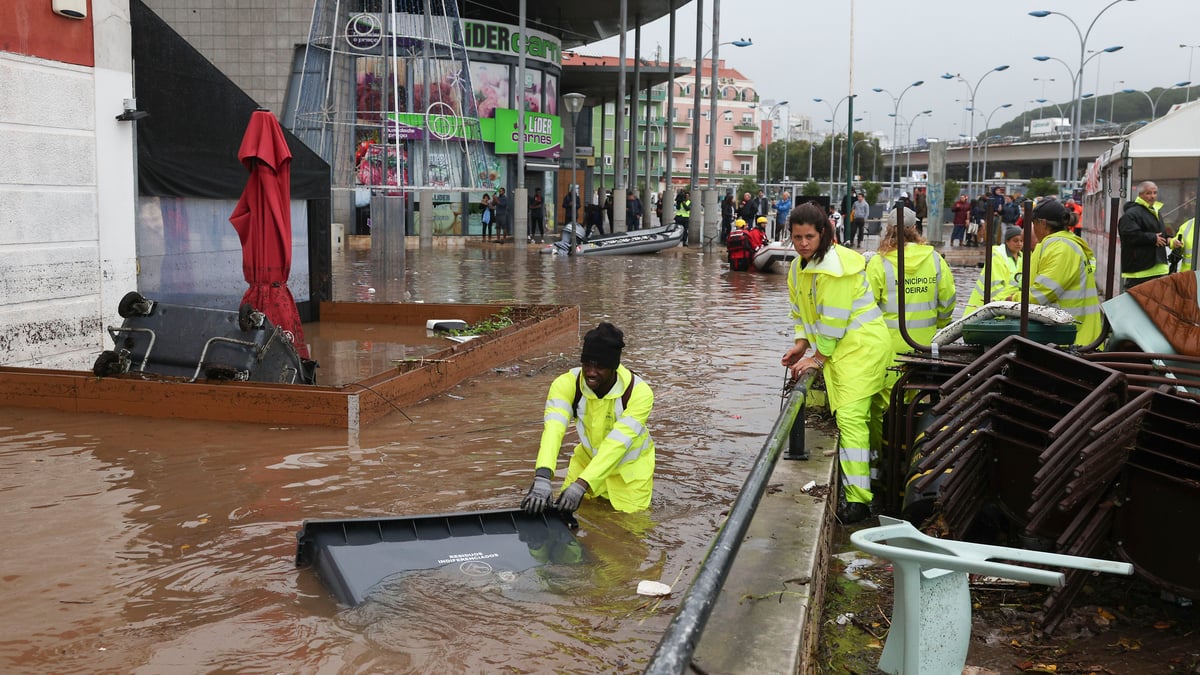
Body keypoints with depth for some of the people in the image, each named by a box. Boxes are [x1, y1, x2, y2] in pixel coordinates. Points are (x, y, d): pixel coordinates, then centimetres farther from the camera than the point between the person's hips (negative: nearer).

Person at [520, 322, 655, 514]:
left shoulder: (639, 392, -32)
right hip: (588, 458, 2)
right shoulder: (566, 384, -26)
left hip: (629, 467, -2)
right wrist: (542, 478, -57)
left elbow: (616, 444, -39)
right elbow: (553, 428, -40)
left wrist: (581, 485, -49)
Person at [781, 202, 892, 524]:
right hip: (840, 346, 10)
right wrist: (802, 344, 4)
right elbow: (801, 309, 17)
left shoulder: (835, 265, -19)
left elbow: (834, 318, -18)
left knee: (850, 416, -15)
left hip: (862, 343, -9)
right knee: (851, 415, 11)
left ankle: (858, 498, -16)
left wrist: (818, 358, -12)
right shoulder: (799, 266, 11)